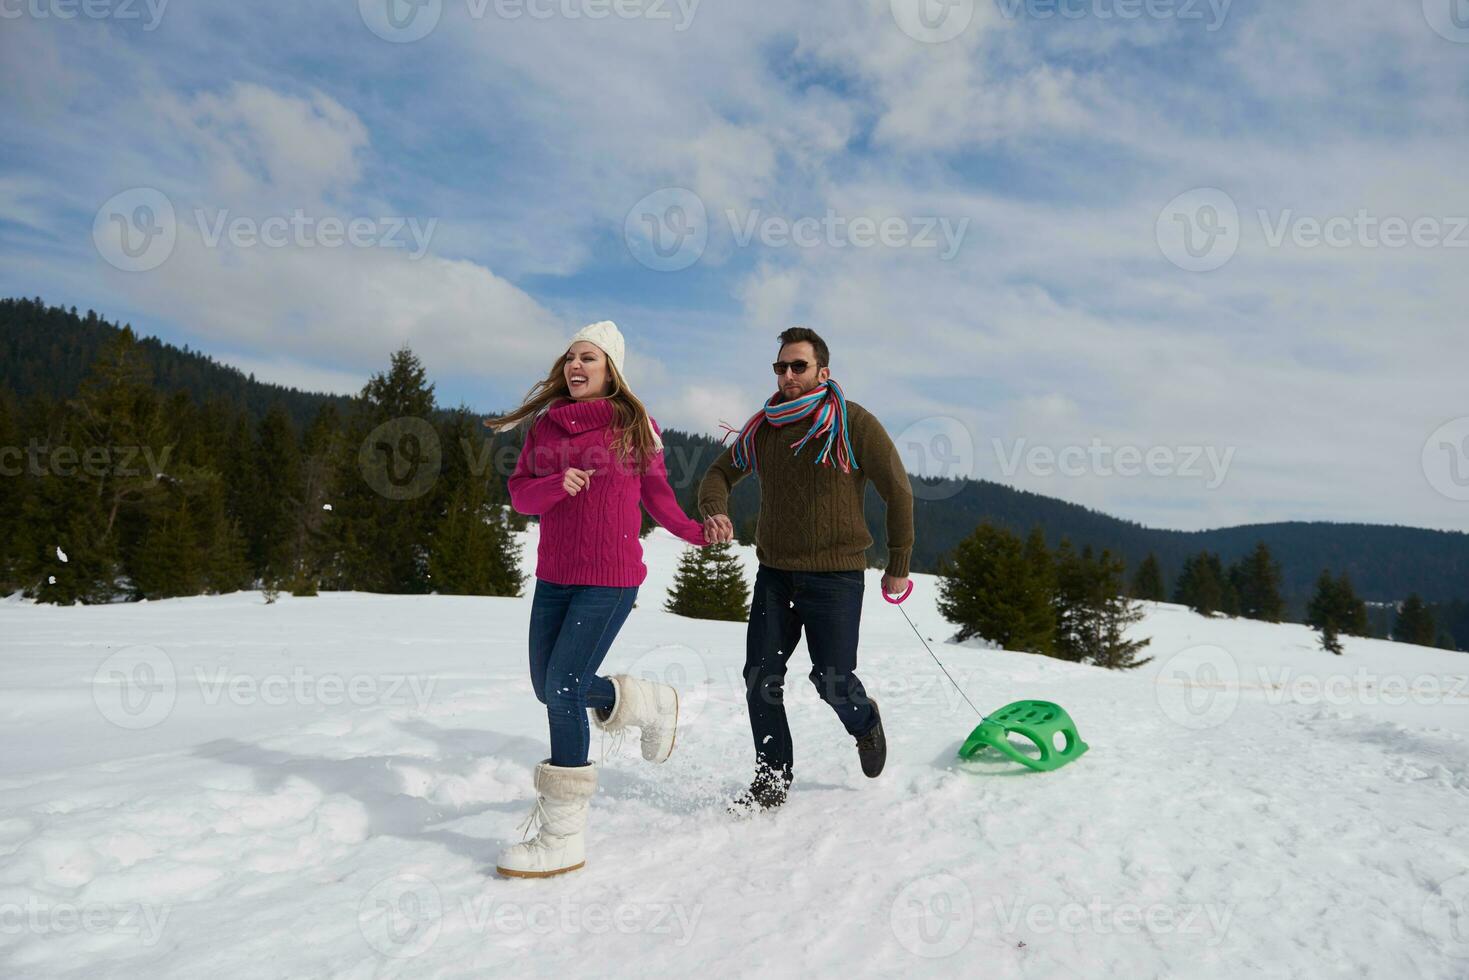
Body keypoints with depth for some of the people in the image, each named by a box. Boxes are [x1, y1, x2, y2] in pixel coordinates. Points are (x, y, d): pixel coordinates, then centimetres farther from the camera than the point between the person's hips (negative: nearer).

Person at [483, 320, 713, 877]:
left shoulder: (635, 426, -1)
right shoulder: (545, 426, 8)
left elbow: (656, 491, 11)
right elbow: (519, 493, 4)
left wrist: (697, 532, 3)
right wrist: (555, 485, -16)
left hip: (610, 579, -6)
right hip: (554, 577, 6)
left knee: (564, 689, -13)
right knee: (548, 687, 11)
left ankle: (563, 838, -2)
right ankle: (651, 703, 36)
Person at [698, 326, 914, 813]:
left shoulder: (854, 425, -8)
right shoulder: (763, 428, 7)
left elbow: (898, 492, -3)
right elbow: (721, 472, 15)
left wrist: (898, 566, 0)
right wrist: (714, 511, -9)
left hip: (835, 573, -4)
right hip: (775, 572, 5)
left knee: (831, 678, -4)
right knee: (761, 677, 0)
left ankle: (865, 723, 32)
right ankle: (772, 778, 17)